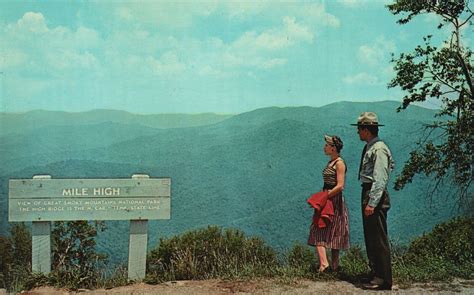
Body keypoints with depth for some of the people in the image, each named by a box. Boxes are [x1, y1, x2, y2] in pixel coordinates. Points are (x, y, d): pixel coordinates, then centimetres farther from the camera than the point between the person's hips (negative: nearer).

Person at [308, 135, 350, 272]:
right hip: (326, 199, 8)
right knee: (318, 231, 1)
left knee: (333, 234, -4)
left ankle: (334, 265, 2)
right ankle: (324, 262, -1)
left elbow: (340, 186, -19)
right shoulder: (331, 162, 14)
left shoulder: (339, 163, -12)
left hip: (334, 199, -8)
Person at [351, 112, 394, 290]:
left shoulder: (378, 149, -15)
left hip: (376, 196, -11)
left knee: (379, 239, -6)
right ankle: (375, 273, 28)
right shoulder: (369, 148, 15)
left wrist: (372, 203, -25)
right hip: (368, 193, 11)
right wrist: (367, 201, 17)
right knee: (370, 238, 17)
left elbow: (380, 179, -21)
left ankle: (383, 280, 0)